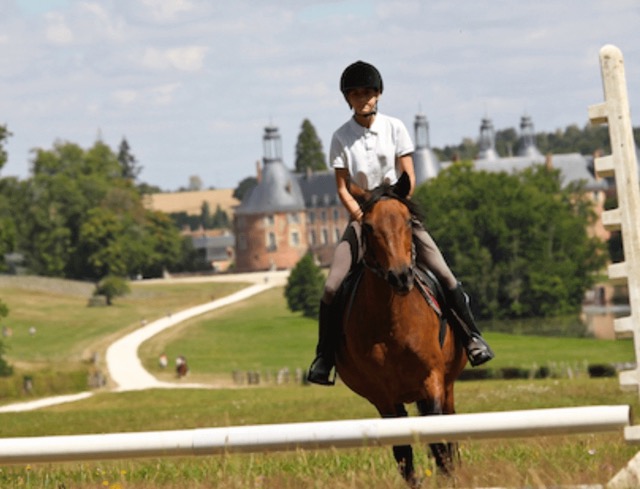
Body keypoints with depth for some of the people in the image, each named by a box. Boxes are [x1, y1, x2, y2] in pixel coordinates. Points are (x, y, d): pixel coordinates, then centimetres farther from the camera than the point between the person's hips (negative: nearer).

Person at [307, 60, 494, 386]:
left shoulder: (394, 128, 1)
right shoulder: (341, 138, 0)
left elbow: (409, 178, -1)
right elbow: (342, 187, -2)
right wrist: (360, 215, -18)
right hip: (361, 216, 0)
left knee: (444, 274, -15)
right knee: (332, 288, -16)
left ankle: (471, 337, -2)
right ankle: (324, 356, -2)